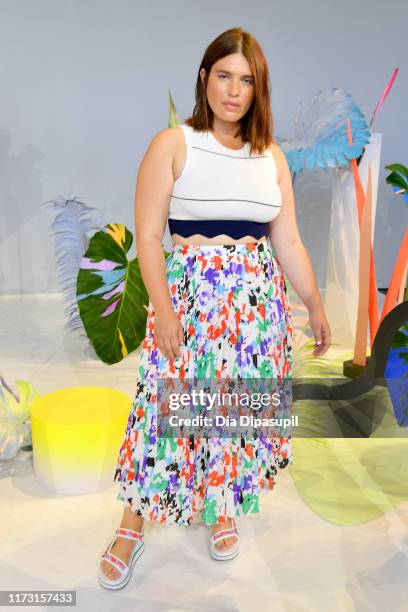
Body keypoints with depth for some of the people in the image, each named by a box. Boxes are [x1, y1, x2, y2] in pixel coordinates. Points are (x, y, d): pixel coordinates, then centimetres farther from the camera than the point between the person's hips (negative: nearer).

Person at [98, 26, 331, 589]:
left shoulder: (272, 157, 9)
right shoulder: (172, 145, -2)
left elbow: (288, 242, 10)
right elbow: (148, 234, -7)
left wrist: (315, 305, 9)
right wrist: (163, 309, -14)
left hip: (258, 299, 4)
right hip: (190, 294, -3)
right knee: (169, 406, 1)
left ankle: (225, 509, 35)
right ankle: (133, 527, 23)